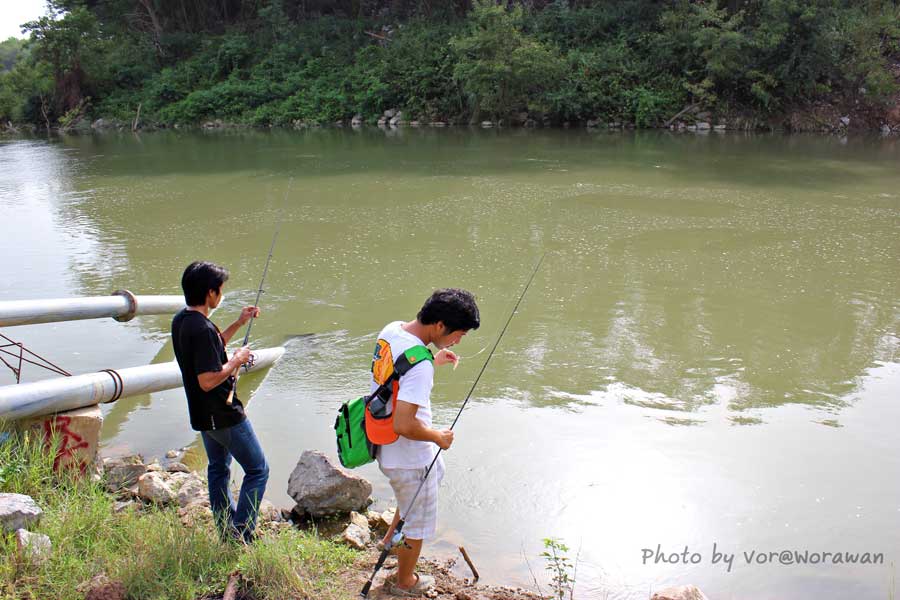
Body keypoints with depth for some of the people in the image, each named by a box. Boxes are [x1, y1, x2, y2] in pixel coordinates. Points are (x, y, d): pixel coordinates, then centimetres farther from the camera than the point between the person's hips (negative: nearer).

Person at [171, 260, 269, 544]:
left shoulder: (181, 321, 3)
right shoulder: (202, 328, -27)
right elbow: (208, 380, -30)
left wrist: (239, 324, 14)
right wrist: (237, 360, -16)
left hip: (203, 415, 10)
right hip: (224, 415, -10)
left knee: (218, 468, 23)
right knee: (257, 470, 3)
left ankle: (227, 532, 33)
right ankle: (241, 536, 3)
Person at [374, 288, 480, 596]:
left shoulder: (391, 330, -6)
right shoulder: (419, 364, -33)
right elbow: (404, 425, -35)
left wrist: (434, 362, 8)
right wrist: (439, 437, -18)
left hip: (385, 443, 9)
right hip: (408, 457, -9)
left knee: (436, 473, 35)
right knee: (418, 522, 16)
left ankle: (391, 537, 46)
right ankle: (405, 582, 40)